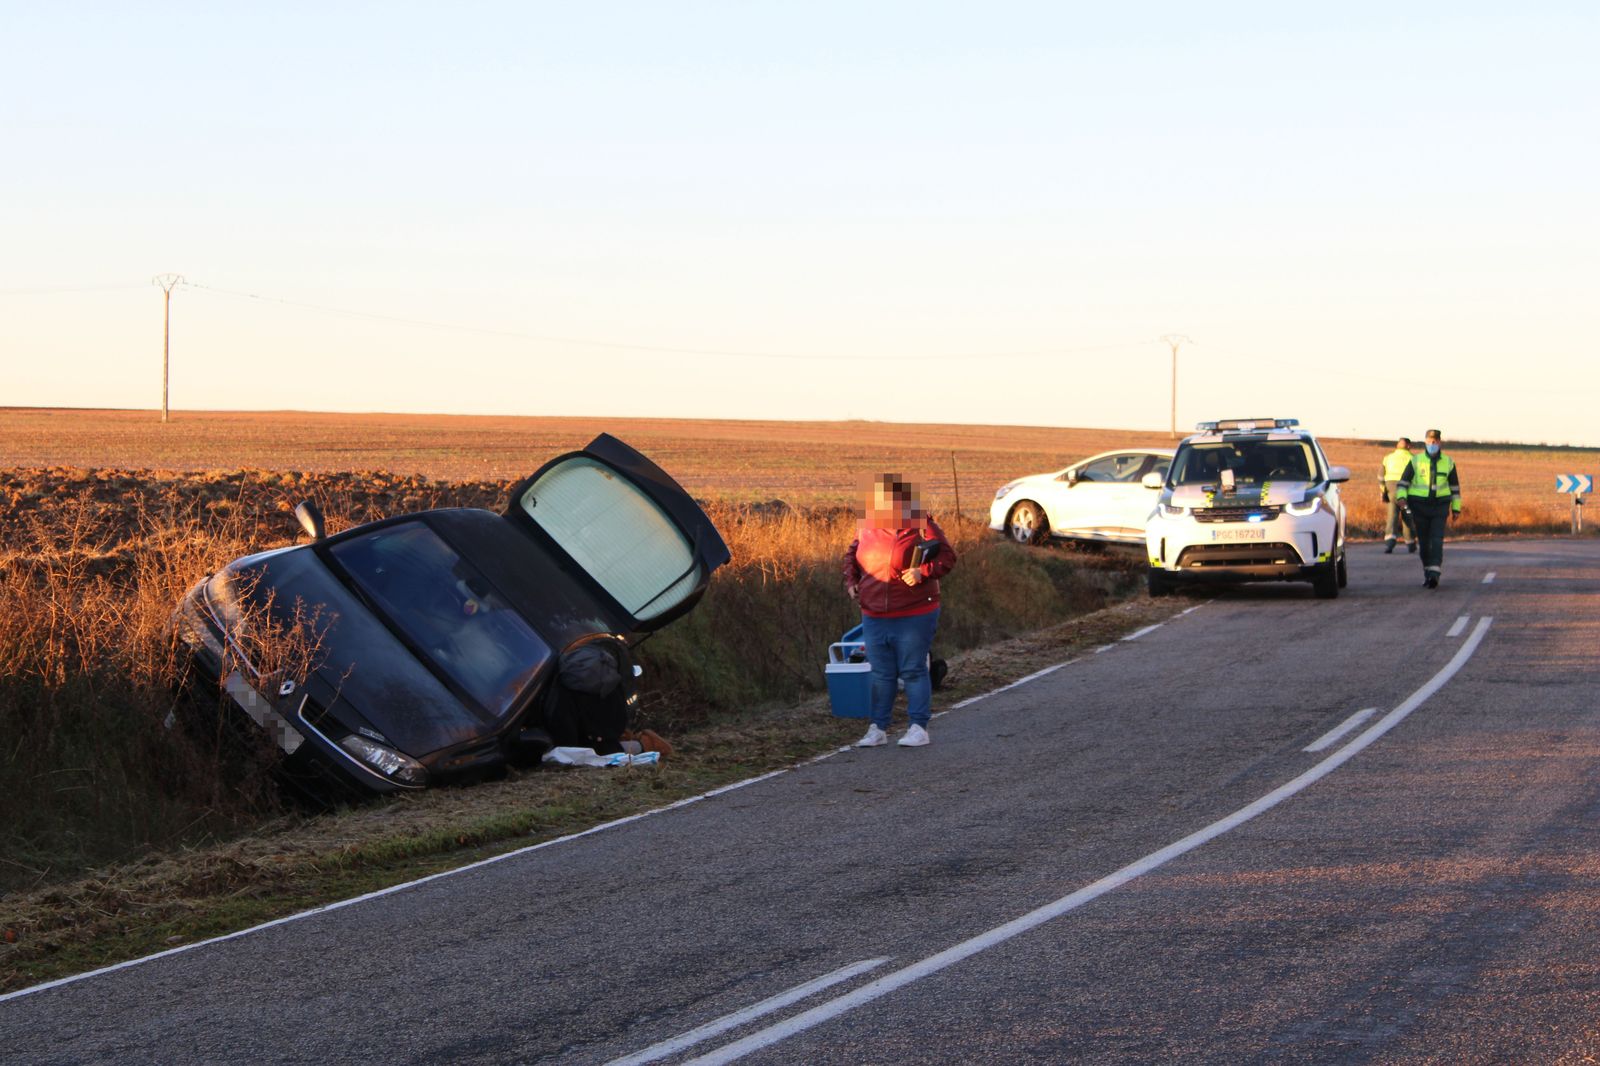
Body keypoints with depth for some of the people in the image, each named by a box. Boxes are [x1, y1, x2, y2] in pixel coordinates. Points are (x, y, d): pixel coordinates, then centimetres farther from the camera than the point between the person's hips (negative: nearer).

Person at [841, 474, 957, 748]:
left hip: (914, 615, -5)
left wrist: (923, 572, -24)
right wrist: (851, 582, 8)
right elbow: (851, 554, 23)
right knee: (881, 674, 9)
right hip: (874, 616, 5)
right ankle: (878, 730, 14)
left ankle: (919, 729, 5)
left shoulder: (921, 525, -9)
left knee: (913, 671, 0)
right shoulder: (868, 527, 6)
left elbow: (947, 556, -10)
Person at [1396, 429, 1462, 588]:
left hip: (1440, 506, 0)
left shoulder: (1448, 462, 4)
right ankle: (1427, 572, 19)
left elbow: (1454, 486, 12)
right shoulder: (1416, 461, 0)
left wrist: (1456, 508, 10)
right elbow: (1403, 483, 0)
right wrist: (1401, 497, -20)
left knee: (1437, 540, -14)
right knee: (1424, 542, 4)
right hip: (1419, 506, 0)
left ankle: (1434, 574, -23)